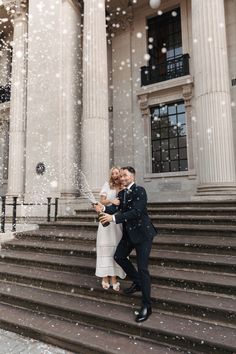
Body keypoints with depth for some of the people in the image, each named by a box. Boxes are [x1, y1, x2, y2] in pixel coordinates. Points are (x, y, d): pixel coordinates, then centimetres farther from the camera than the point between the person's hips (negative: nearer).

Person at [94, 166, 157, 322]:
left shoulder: (140, 191, -16)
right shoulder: (121, 193, 9)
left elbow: (136, 212, -27)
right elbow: (115, 206, -5)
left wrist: (113, 218, -30)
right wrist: (104, 208, -28)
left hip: (142, 233, -8)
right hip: (129, 233, 9)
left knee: (142, 268, -6)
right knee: (119, 256, 18)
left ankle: (147, 306, 8)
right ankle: (138, 282, 37)